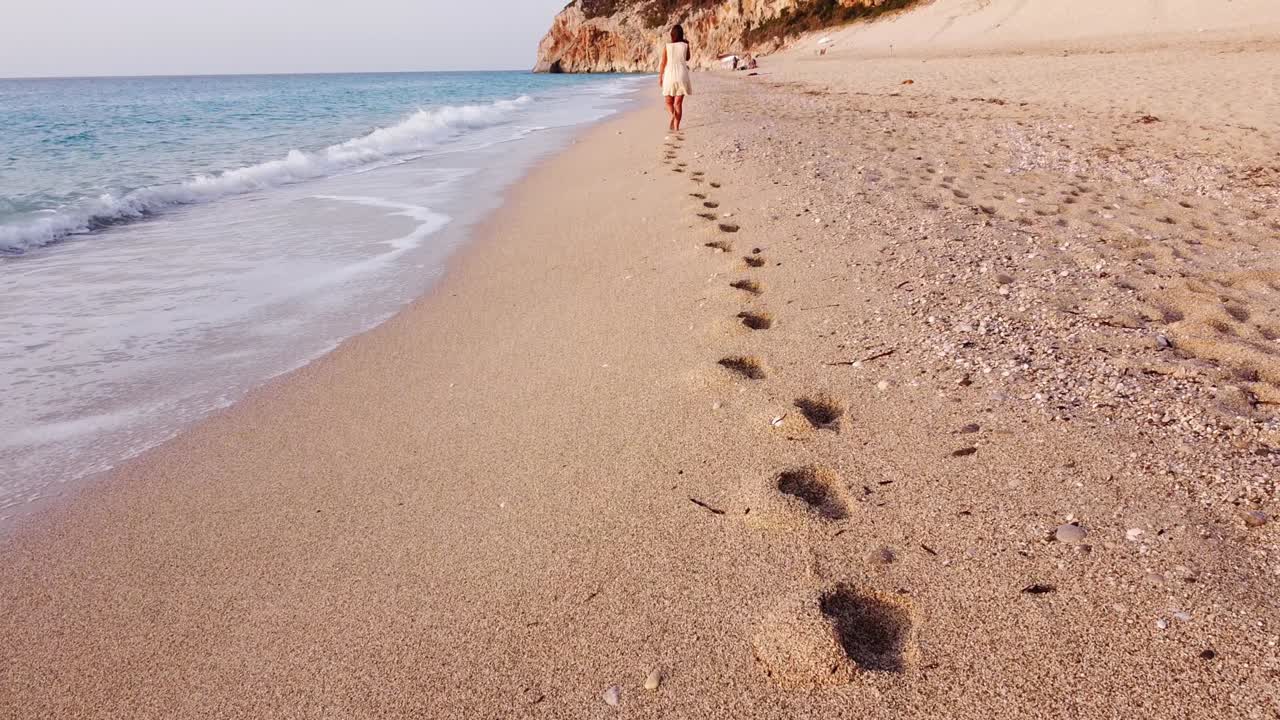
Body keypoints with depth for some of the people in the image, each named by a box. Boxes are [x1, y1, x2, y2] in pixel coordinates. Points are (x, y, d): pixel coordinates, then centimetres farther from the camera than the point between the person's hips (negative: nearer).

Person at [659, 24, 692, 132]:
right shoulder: (685, 45, -1)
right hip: (682, 75, 1)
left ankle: (672, 115, -21)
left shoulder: (667, 46, -1)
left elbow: (663, 63, 1)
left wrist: (660, 76, 10)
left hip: (670, 75, -1)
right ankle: (676, 127, 1)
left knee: (668, 101, 11)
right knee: (678, 103, 6)